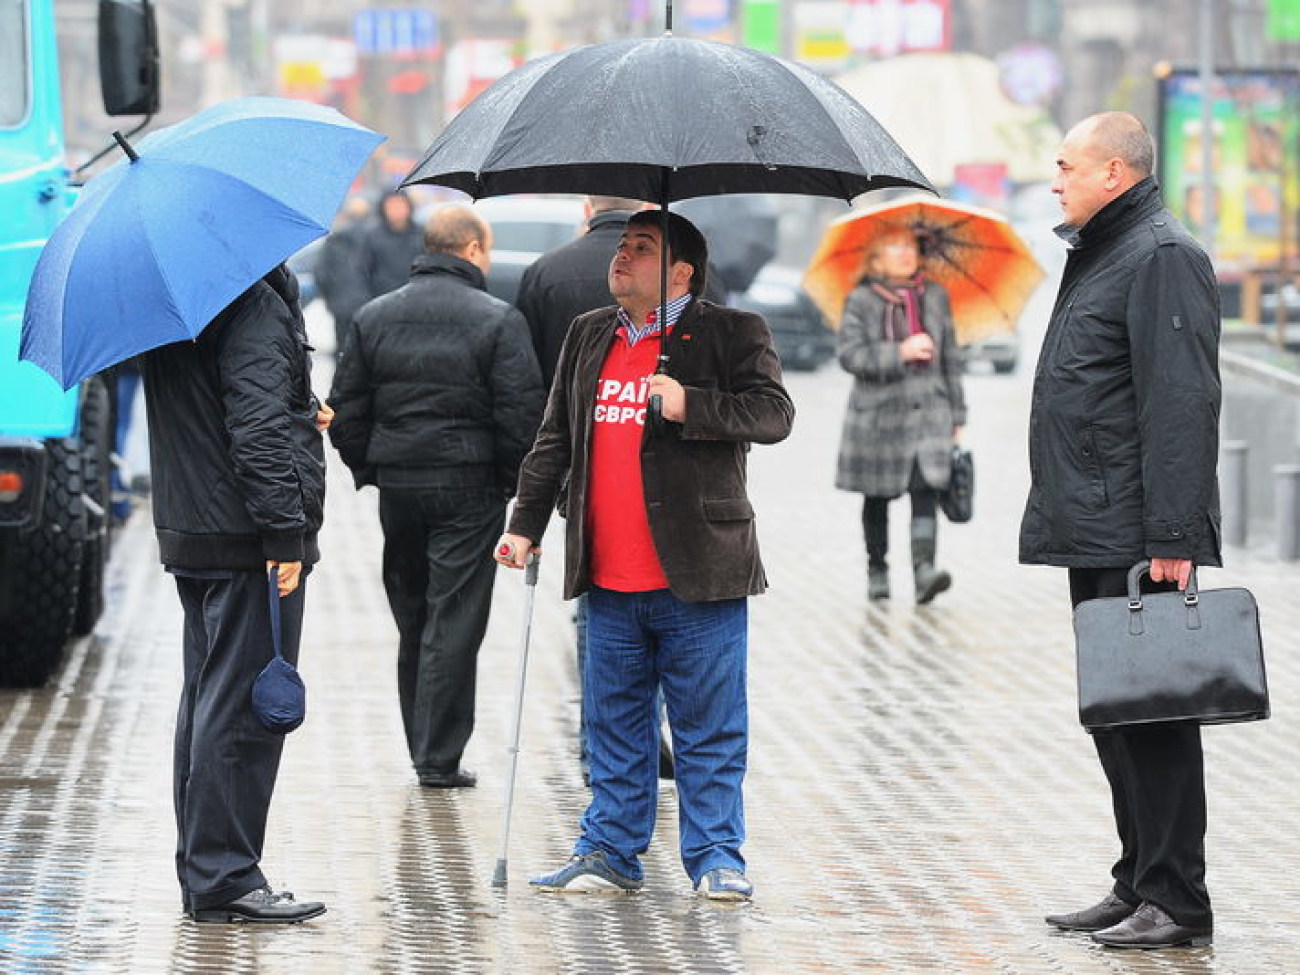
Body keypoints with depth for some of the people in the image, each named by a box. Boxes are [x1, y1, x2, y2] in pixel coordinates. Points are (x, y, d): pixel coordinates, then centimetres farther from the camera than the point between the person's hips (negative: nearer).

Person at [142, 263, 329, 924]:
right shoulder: (255, 307, -17)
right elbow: (258, 429, -22)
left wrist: (301, 414, 25)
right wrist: (285, 530, -21)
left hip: (189, 534, 10)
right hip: (247, 544, -10)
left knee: (208, 697, 14)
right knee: (243, 706, -6)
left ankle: (202, 875, 20)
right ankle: (224, 878, -5)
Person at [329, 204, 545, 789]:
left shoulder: (373, 317, 7)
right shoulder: (498, 321, -8)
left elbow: (345, 410, 6)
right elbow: (521, 412, -12)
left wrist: (369, 470, 15)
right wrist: (515, 478, 1)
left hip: (397, 487, 4)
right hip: (469, 487, -4)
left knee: (412, 619, 16)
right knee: (455, 622, -1)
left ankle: (422, 747, 22)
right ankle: (439, 759, -2)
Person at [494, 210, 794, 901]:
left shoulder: (731, 333, -1)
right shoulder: (588, 337, 15)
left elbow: (773, 414, -12)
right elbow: (554, 441, 19)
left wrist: (691, 405, -23)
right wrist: (525, 525, 13)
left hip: (698, 579, -5)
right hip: (609, 582, 5)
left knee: (709, 728, 1)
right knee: (614, 725, 11)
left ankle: (716, 857, 8)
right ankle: (610, 853, 19)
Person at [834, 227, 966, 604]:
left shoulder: (936, 297, 10)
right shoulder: (861, 301, 0)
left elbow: (950, 357, 14)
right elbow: (850, 354, -11)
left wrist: (957, 416, 13)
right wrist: (899, 353, -22)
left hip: (928, 411, 1)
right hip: (879, 414, -1)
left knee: (925, 491, -15)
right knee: (877, 499, 9)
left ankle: (924, 569, -26)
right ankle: (877, 571, 24)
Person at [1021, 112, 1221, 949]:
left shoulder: (1163, 258, -12)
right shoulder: (1101, 255, 20)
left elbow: (1182, 404, -20)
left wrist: (1172, 537, -25)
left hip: (1139, 539, -10)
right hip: (1095, 535, 11)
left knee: (1151, 713, -8)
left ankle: (1176, 901, -6)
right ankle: (1139, 886, 18)